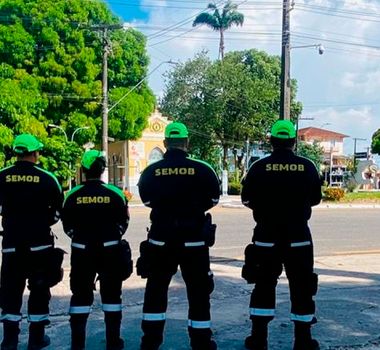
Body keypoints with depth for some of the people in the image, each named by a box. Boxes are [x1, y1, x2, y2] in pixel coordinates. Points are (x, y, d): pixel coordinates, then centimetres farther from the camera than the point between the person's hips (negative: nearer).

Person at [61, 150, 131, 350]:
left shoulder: (73, 196, -6)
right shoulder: (115, 194, -6)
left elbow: (67, 226, 3)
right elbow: (123, 222, 2)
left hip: (81, 251, 0)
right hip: (110, 250, 0)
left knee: (81, 294, 11)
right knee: (111, 294, 11)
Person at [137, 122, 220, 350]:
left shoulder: (151, 171, -6)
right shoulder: (202, 169, -10)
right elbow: (213, 199, 3)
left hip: (160, 239, 2)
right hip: (194, 240, -1)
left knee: (156, 289, 15)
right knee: (198, 291, 9)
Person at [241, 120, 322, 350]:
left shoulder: (259, 167, -8)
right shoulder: (308, 167, -5)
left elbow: (247, 199, -1)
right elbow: (316, 199, 6)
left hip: (266, 236, 0)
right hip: (298, 236, 0)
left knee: (264, 285, 10)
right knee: (301, 287, 10)